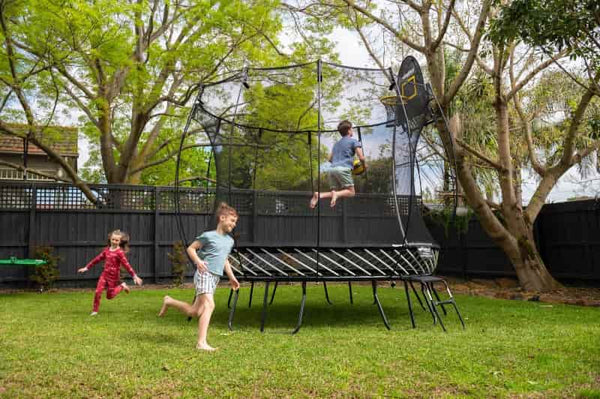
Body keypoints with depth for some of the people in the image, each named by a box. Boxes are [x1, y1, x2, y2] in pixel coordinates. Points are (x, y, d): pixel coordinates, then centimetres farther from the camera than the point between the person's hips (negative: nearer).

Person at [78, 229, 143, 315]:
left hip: (113, 276, -4)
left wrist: (134, 276, -23)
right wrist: (86, 268, 15)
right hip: (105, 274, 4)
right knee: (98, 292, -7)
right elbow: (97, 259, 12)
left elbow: (126, 264, -19)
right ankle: (95, 310, 10)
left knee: (109, 296, 5)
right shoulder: (106, 250, 3)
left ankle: (122, 286, 27)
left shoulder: (119, 252, -14)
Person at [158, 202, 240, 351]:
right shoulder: (208, 235, -6)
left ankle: (169, 301, 33)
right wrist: (198, 261, -18)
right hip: (204, 274, -8)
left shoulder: (230, 241, 15)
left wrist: (231, 277, 22)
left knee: (194, 312, 8)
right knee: (209, 305, -22)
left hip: (215, 277, 8)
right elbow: (191, 248, -1)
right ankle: (201, 343, -20)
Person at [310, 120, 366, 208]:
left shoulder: (336, 144, 27)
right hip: (343, 169, -6)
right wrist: (364, 165, 18)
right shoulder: (354, 141, 7)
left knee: (336, 192, 9)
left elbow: (330, 159, 30)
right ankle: (336, 194, -30)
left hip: (331, 168, 6)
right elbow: (361, 157, -1)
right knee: (351, 192, -1)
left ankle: (318, 195, -16)